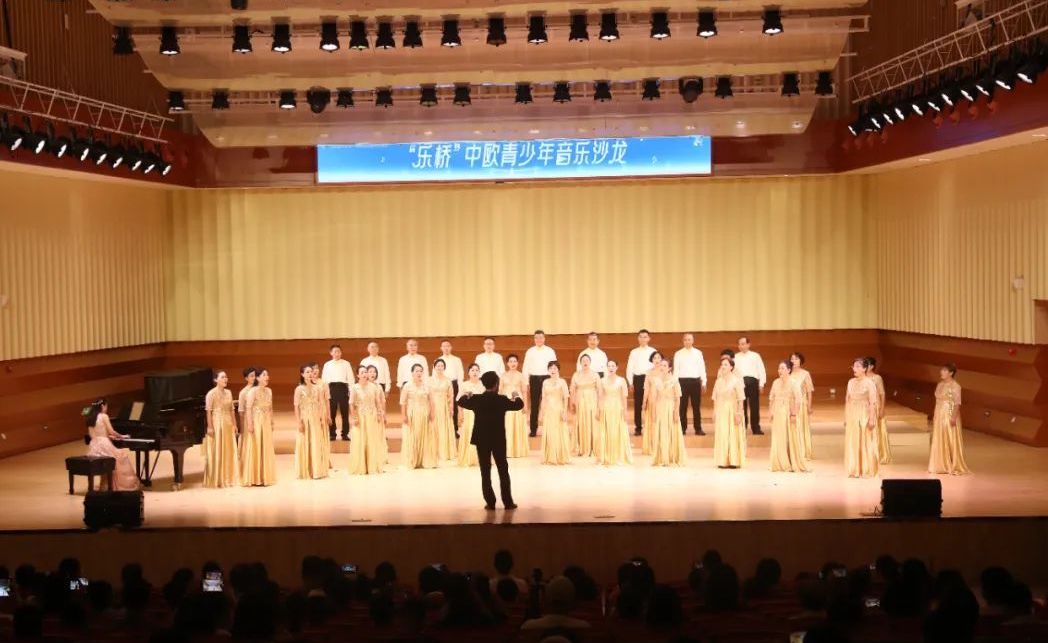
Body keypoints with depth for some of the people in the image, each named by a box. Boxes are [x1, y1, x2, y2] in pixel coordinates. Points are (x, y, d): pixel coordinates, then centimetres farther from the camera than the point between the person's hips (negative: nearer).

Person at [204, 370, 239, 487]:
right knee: (216, 452, -1)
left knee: (229, 452, 10)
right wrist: (210, 427, -17)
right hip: (216, 423, -7)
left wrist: (234, 424, 11)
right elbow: (208, 411, -12)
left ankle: (227, 478, 20)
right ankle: (216, 480, 5)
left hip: (228, 424, 7)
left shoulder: (228, 392, 10)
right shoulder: (211, 394, -10)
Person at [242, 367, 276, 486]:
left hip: (266, 423, 7)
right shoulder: (253, 391, -11)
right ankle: (255, 478, 2)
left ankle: (265, 476, 18)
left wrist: (272, 422, 14)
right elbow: (248, 409, -15)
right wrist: (249, 424, -20)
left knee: (266, 449, 9)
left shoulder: (269, 391, 9)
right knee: (255, 449, -3)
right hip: (256, 422, -7)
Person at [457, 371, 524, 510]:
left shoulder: (476, 399, -6)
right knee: (503, 470, 9)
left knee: (485, 472, 5)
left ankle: (490, 503, 4)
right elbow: (519, 405, 6)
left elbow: (461, 402, 14)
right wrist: (516, 396, 28)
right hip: (499, 440, -1)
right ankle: (508, 502, 10)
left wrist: (467, 395, 36)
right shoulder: (502, 399, -10)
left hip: (481, 440, 1)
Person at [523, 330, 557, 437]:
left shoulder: (550, 351, 3)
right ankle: (533, 429, 7)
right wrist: (526, 382, -1)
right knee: (534, 404, 3)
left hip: (547, 378, 0)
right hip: (534, 379, 1)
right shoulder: (530, 351, 5)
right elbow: (526, 367, 5)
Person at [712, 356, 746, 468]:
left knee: (733, 436, -3)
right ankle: (723, 461, 8)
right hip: (720, 411, 5)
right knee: (721, 436, 4)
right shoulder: (719, 381, 10)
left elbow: (741, 399, -9)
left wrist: (739, 413, -15)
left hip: (732, 411, -5)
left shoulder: (736, 380, -6)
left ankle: (734, 461, 1)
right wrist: (714, 413, 8)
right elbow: (715, 399, 12)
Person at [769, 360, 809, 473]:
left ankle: (794, 464, 7)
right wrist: (771, 412, 4)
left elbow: (798, 400, -12)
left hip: (789, 414, -5)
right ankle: (781, 464, 15)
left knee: (791, 439, 0)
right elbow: (771, 399, 11)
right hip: (777, 414, 5)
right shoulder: (776, 383, 8)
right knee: (778, 440, 6)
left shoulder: (794, 383, -8)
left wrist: (794, 414, -18)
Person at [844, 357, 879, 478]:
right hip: (852, 415, 5)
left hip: (864, 415, -5)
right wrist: (845, 417, 10)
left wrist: (871, 419, -16)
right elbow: (847, 400, 12)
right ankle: (854, 470, 13)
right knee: (852, 442, 6)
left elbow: (873, 402, -11)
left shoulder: (869, 383, -8)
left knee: (865, 442, 0)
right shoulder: (851, 382, 9)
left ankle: (865, 470, 7)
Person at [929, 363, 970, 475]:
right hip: (939, 416, 8)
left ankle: (954, 467, 2)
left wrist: (954, 417, -22)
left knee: (951, 441, -4)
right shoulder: (940, 385, 11)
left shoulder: (955, 386, -11)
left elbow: (957, 403, -15)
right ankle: (942, 466, 16)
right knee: (939, 441, 9)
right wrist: (934, 416, 14)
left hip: (949, 416, -8)